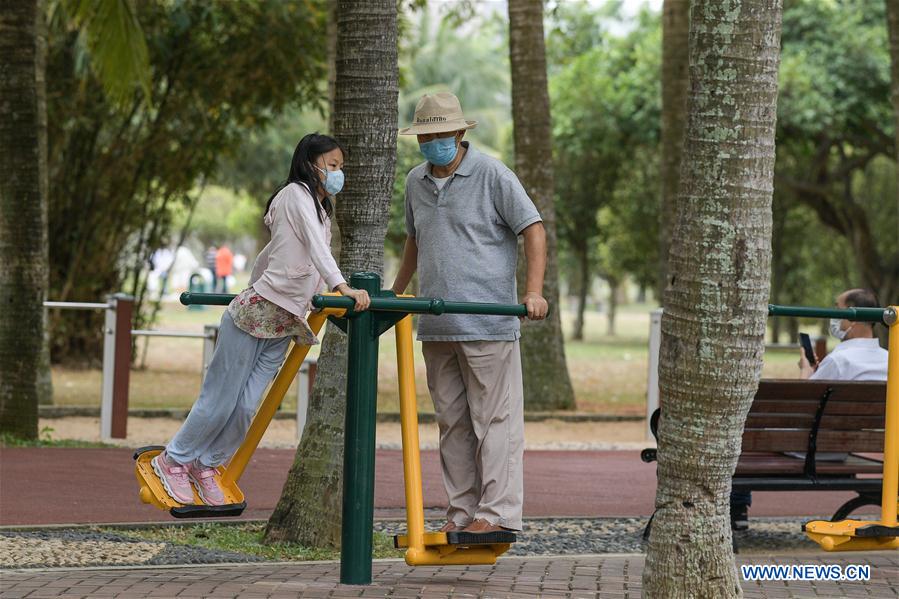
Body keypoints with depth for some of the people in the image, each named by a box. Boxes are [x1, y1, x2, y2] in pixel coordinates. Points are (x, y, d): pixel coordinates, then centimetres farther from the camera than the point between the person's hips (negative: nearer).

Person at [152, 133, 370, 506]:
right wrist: (341, 286, -35)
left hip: (285, 323, 8)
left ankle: (207, 464, 19)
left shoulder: (320, 209, 18)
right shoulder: (297, 195, -9)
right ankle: (173, 459, 16)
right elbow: (316, 247, -24)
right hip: (255, 314, -8)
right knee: (221, 400, -1)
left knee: (247, 406, 2)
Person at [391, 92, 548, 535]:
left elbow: (533, 229, -6)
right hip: (437, 327, 7)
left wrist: (534, 291, -17)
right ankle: (462, 511, 12)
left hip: (487, 326, -7)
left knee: (495, 420, -6)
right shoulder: (416, 183, 15)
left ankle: (499, 512, -6)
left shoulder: (492, 175, -5)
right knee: (452, 422, 8)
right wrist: (395, 293, 34)